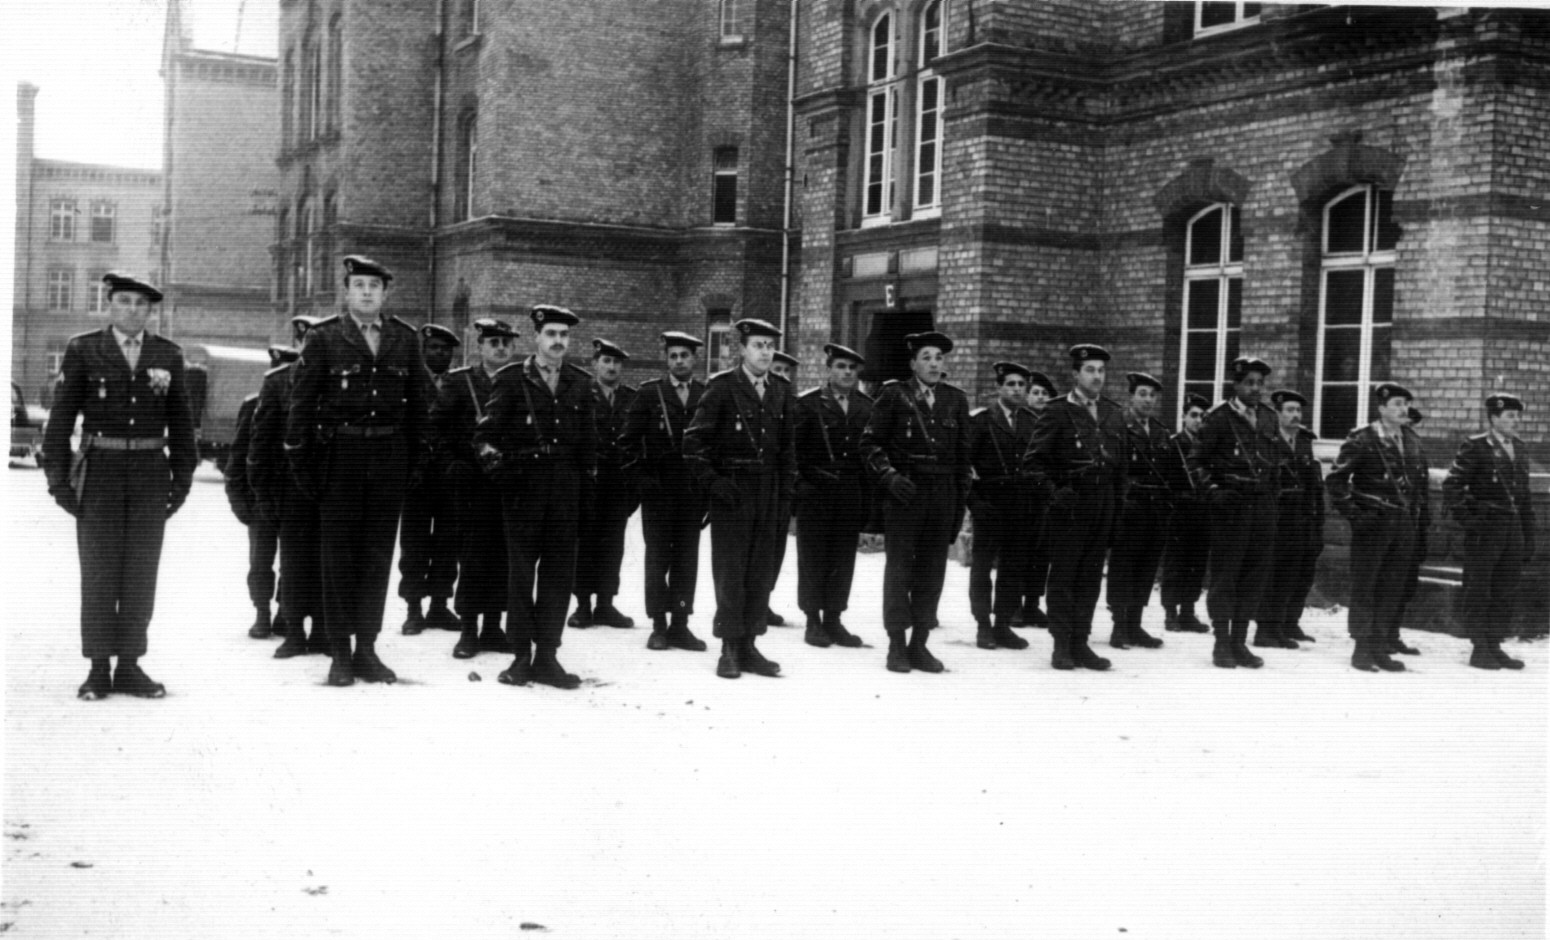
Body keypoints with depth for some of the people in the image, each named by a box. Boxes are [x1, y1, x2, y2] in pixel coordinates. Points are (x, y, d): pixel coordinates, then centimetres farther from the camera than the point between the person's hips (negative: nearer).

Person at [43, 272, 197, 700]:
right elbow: (61, 418, 1)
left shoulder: (168, 355, 8)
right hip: (100, 472, -2)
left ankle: (129, 665, 11)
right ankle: (99, 668, 6)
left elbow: (180, 422, 11)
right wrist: (58, 477, -4)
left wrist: (182, 478, 5)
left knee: (141, 572, 3)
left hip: (150, 474, 2)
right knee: (99, 571, 0)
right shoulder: (82, 351, 1)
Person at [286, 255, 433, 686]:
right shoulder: (323, 338, -1)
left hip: (389, 456, 3)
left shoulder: (406, 340, 8)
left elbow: (419, 403, 11)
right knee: (339, 556, 3)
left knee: (378, 555, 7)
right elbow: (302, 401, -2)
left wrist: (417, 458, 5)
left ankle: (366, 649, 16)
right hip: (339, 454, -3)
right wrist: (299, 458, -6)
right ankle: (340, 654, 10)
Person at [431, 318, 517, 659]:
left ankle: (492, 627, 13)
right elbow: (436, 426, 2)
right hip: (473, 482, -2)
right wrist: (449, 464, -6)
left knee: (503, 558, 4)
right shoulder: (458, 382, 3)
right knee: (472, 557, -2)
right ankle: (469, 631, 5)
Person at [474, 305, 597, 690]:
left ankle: (546, 656, 11)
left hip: (566, 486, 3)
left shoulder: (580, 383, 11)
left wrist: (589, 485, 8)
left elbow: (588, 441, 13)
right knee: (521, 570, 3)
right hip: (523, 483, -3)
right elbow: (487, 430, -3)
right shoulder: (512, 380, 0)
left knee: (559, 571, 4)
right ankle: (521, 656, 10)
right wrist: (491, 453, -20)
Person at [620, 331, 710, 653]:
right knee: (658, 556, 2)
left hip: (693, 490, 2)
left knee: (687, 557, 4)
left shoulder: (707, 396, 4)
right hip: (658, 488, -1)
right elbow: (628, 441, 1)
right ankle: (659, 625, 8)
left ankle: (680, 624, 10)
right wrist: (642, 478, -6)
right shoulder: (649, 393, 1)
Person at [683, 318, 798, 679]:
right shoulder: (722, 388, -6)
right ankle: (730, 649, 6)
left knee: (761, 572, 6)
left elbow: (788, 448, 12)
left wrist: (786, 494, 7)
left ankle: (749, 646, 14)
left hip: (768, 495, 5)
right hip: (731, 492, -4)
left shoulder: (782, 393, 9)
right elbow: (693, 442, -6)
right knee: (730, 571, -1)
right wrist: (712, 482, -11)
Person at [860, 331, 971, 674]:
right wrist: (890, 476, -15)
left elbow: (963, 452, 13)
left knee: (932, 570, 6)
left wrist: (962, 500, 8)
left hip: (943, 493, 4)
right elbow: (870, 443, -2)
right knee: (900, 566, -1)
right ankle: (897, 645, 5)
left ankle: (920, 644, 13)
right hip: (905, 491, -4)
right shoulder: (894, 395, 0)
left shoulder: (956, 400, 11)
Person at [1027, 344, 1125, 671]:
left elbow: (1120, 463, 17)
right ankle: (1061, 645, 5)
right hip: (1070, 503, -5)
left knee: (1090, 576, 7)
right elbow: (1036, 458, -4)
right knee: (1063, 575, 0)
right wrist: (1053, 490, -13)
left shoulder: (1113, 414, 13)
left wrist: (1118, 502, 11)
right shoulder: (1058, 411, -3)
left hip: (1103, 505, 5)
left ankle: (1080, 643, 13)